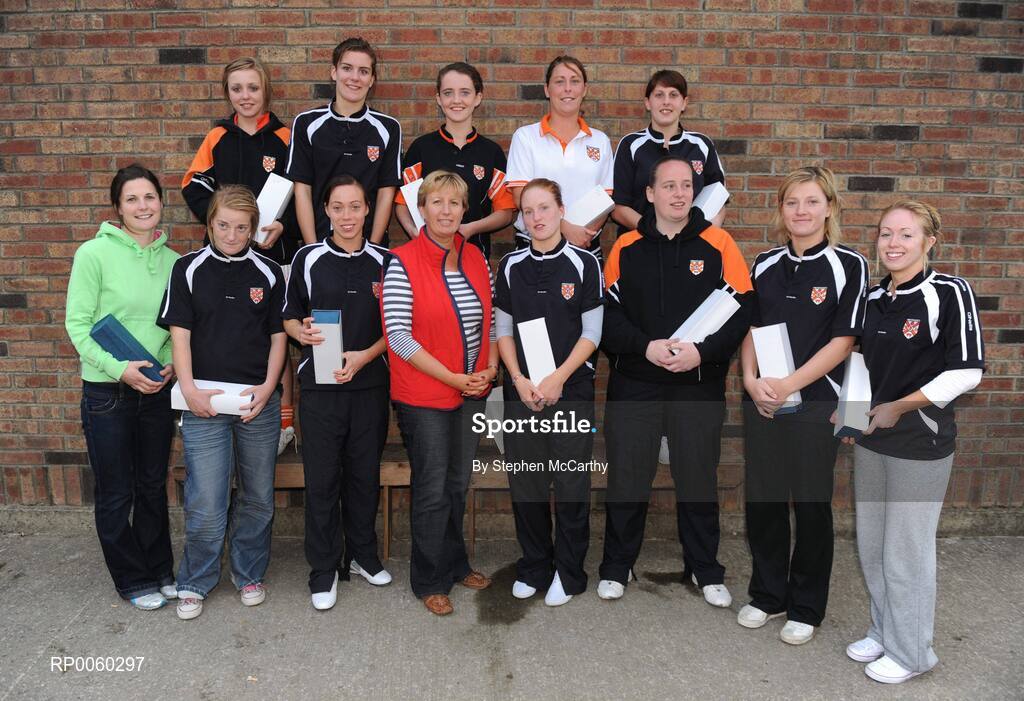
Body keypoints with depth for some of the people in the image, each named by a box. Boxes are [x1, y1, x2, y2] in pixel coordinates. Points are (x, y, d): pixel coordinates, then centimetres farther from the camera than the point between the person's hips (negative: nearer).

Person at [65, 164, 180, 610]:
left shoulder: (173, 260, 3)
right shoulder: (94, 253, -10)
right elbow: (77, 324, -11)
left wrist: (173, 364, -7)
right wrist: (120, 369, -19)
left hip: (157, 390, 4)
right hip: (107, 392, -4)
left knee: (153, 487, 17)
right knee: (116, 494, 8)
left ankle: (160, 571, 33)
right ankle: (134, 581, 26)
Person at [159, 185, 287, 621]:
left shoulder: (269, 273, 6)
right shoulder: (189, 269, 2)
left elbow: (278, 336, 7)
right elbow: (179, 333, 0)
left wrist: (268, 386, -6)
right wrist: (189, 389, -10)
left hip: (259, 402, 2)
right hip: (205, 402, -1)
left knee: (257, 497, 11)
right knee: (205, 503, -1)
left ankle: (249, 573, 30)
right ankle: (195, 582, 20)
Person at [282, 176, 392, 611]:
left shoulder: (384, 261, 4)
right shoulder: (308, 258, 2)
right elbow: (289, 315, 8)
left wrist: (364, 356, -10)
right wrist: (301, 332, -14)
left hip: (370, 383, 1)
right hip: (320, 384, -1)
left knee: (365, 474, 10)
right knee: (321, 478, 2)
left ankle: (362, 555, 29)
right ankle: (323, 569, 16)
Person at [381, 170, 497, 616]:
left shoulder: (475, 258, 6)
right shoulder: (403, 262, -12)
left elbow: (489, 319, 13)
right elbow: (398, 336, -16)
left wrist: (490, 367, -3)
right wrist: (454, 378, -17)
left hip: (472, 392, 5)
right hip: (424, 395, -5)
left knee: (458, 483, 18)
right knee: (432, 490, 5)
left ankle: (455, 564, 36)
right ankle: (430, 580, 23)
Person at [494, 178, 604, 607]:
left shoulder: (583, 264, -1)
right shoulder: (511, 267, 7)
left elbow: (591, 333, -3)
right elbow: (503, 330, 8)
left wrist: (558, 379, -12)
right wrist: (519, 380, -6)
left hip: (571, 390, -2)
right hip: (521, 392, 3)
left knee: (571, 484, 2)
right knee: (525, 483, 8)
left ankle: (568, 572, 19)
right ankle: (533, 567, 25)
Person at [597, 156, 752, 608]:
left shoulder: (718, 244, 0)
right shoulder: (626, 248, 3)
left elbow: (741, 311, -5)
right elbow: (606, 313, -1)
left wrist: (702, 351, -18)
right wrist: (646, 346, -15)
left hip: (699, 387, 0)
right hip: (633, 385, 1)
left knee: (699, 480, 10)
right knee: (627, 478, 8)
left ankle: (705, 570, 29)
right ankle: (616, 566, 26)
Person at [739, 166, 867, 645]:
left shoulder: (848, 265, -5)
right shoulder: (765, 265, 9)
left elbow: (843, 341, -9)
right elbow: (751, 328, 10)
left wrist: (789, 385, -16)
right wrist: (751, 380, -6)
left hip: (815, 400, -4)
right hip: (761, 401, 4)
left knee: (811, 502, 6)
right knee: (762, 498, 10)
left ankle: (805, 608, 23)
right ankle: (767, 595, 29)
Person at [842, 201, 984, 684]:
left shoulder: (949, 293, -12)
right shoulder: (873, 298, 7)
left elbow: (966, 371, -16)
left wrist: (900, 406, -13)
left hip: (920, 444, -7)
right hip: (870, 440, 7)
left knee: (906, 552, 4)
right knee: (871, 546, 16)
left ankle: (911, 652, 23)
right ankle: (883, 632, 36)